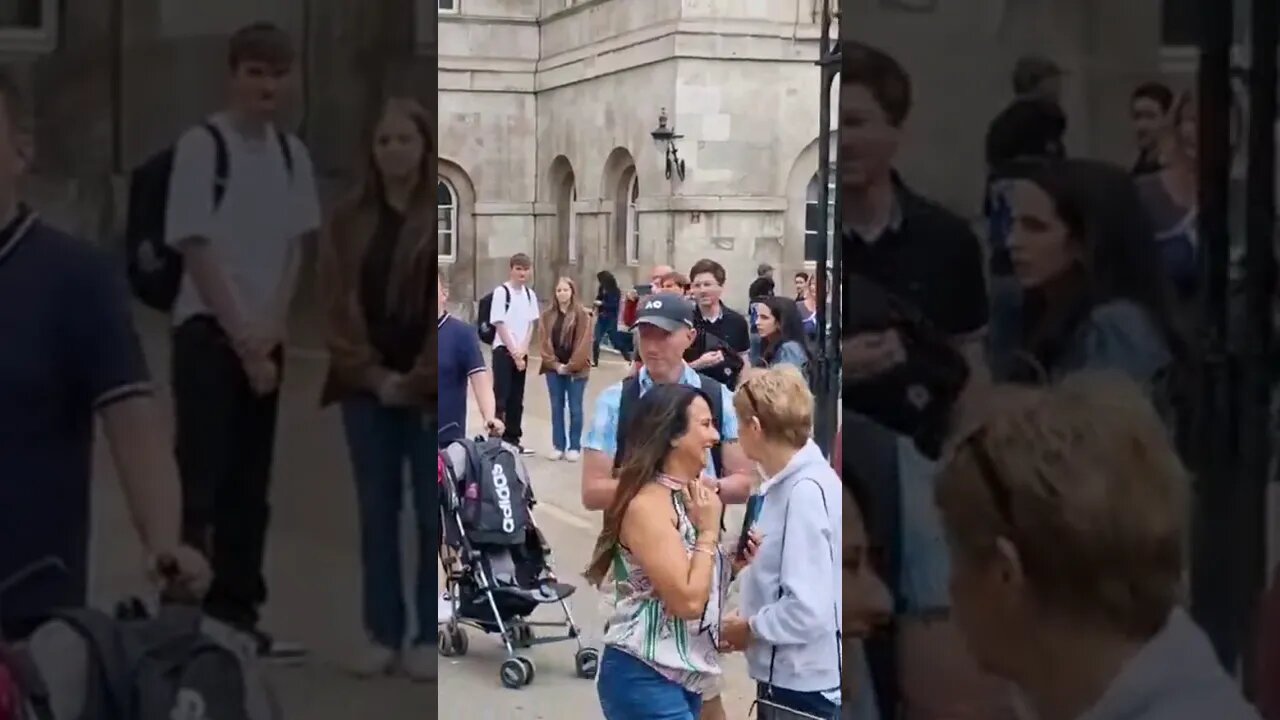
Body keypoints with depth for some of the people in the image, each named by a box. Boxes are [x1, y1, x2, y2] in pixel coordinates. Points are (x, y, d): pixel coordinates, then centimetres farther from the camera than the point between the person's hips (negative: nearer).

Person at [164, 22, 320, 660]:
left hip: (265, 338, 6)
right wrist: (243, 340, -12)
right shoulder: (201, 145, -10)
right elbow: (197, 250, -12)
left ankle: (237, 612, 16)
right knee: (202, 480, -7)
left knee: (250, 483, 9)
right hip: (208, 331, -5)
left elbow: (293, 248, 9)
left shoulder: (292, 153, 7)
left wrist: (269, 334, -3)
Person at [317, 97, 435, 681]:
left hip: (435, 389, -3)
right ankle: (383, 634, 14)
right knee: (376, 512, 6)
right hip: (368, 387, 3)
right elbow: (340, 307, 4)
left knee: (433, 513, 1)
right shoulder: (349, 221, 8)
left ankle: (429, 638, 9)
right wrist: (373, 376, -6)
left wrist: (419, 380, -10)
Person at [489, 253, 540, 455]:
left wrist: (522, 350, -4)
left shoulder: (530, 294, 8)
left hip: (522, 352, 6)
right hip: (504, 350, -6)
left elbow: (531, 325, 9)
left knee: (517, 398, 9)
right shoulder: (501, 292, -10)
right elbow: (500, 325, -12)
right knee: (501, 395, -8)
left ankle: (512, 438, 16)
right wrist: (514, 352, -13)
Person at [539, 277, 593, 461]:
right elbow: (545, 342, 3)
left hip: (576, 369, -4)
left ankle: (574, 447, 8)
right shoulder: (548, 315, 7)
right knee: (557, 407, 8)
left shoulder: (582, 315, -5)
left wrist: (570, 366, -13)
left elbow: (583, 344, -9)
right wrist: (555, 364, -7)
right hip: (554, 368, 4)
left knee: (574, 408, 2)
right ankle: (558, 446, 14)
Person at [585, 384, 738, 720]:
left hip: (682, 676, 9)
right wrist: (708, 531, -13)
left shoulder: (691, 496, 9)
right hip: (643, 680, -9)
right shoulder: (647, 505, -19)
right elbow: (688, 600, -22)